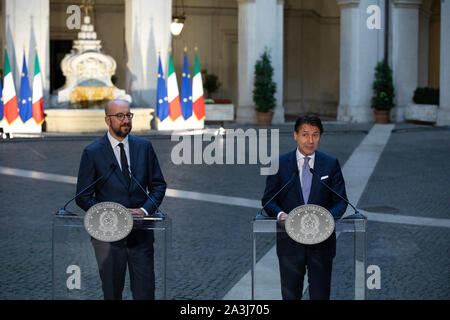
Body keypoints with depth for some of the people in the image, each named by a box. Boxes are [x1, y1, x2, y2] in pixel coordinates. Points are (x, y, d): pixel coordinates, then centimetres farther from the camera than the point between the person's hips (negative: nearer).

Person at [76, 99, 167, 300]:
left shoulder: (144, 147, 5)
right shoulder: (92, 152, -4)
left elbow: (158, 185, 9)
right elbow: (83, 197, -3)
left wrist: (145, 210, -9)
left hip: (141, 234, 2)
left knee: (145, 293, 2)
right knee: (112, 294, 9)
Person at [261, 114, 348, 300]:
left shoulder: (331, 164, 2)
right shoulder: (280, 164, 1)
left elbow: (340, 201, 2)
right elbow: (268, 199, 1)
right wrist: (280, 214, -20)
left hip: (321, 241, 0)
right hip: (290, 241, 0)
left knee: (320, 294, 7)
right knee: (290, 295, 9)